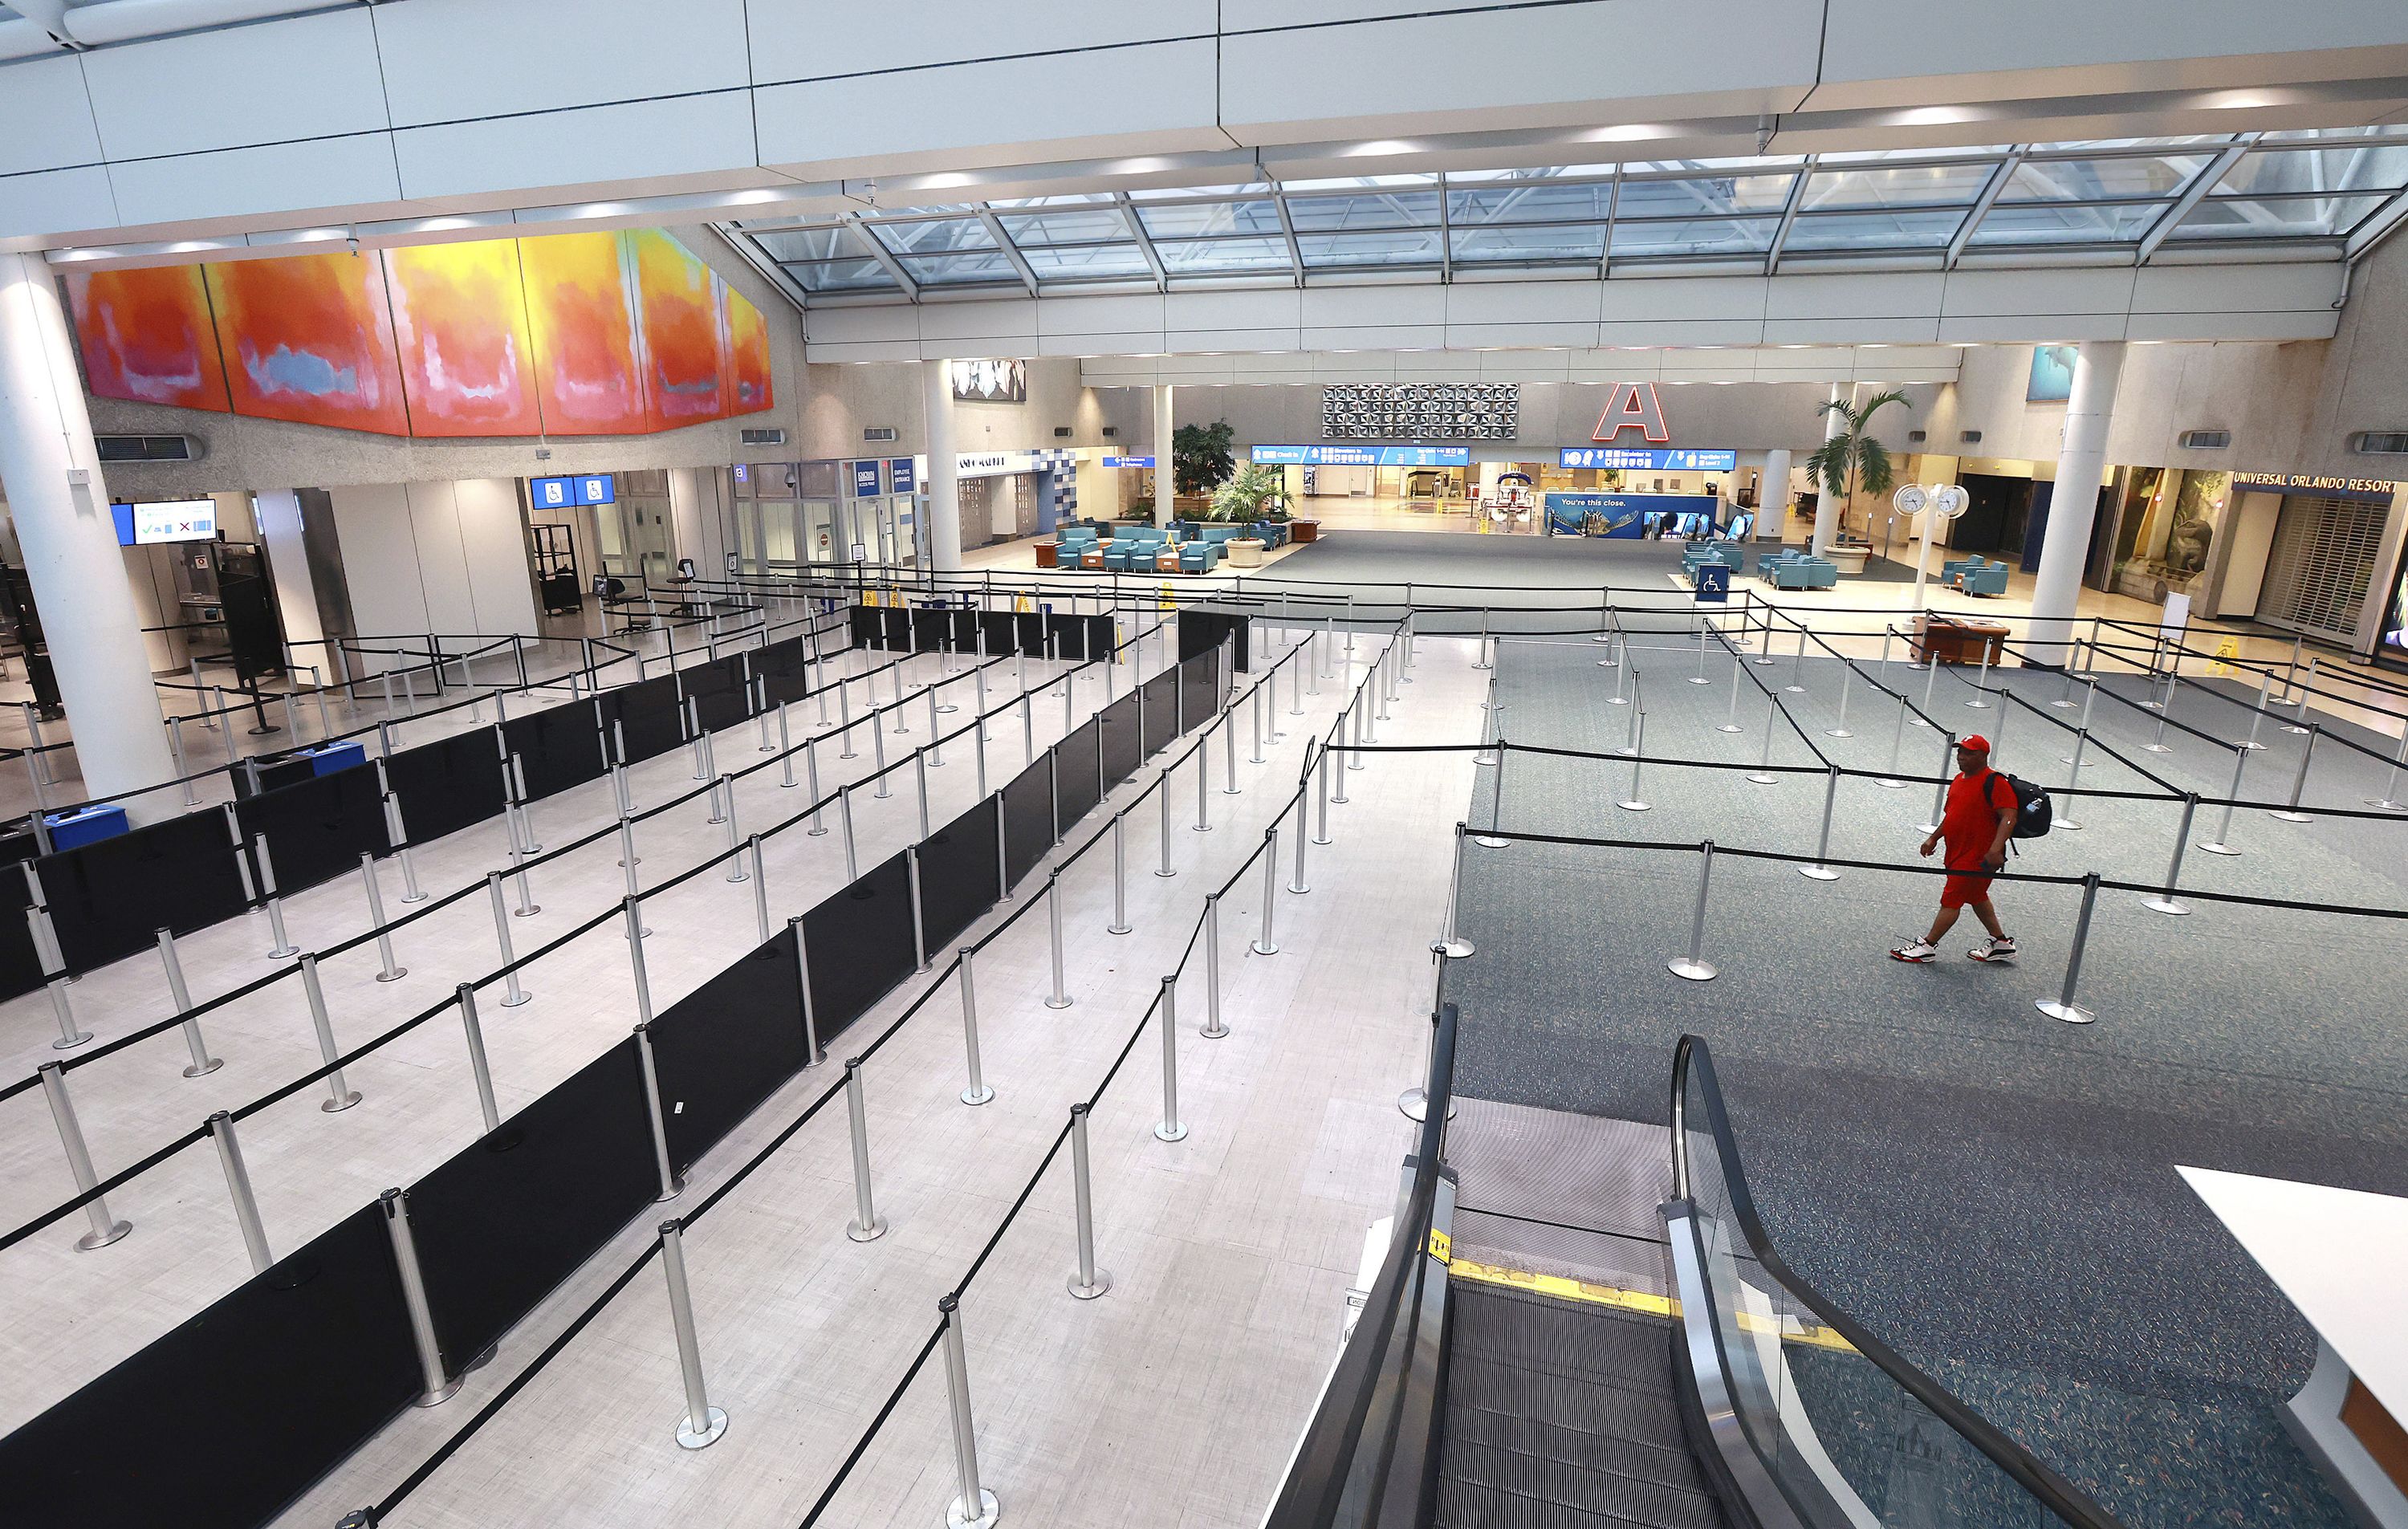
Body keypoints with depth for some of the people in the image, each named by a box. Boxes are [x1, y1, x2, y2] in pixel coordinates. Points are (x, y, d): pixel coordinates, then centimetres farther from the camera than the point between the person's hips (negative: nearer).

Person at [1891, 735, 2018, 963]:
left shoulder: (1994, 782, -19)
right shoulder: (1960, 779, 10)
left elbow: (2009, 817, -27)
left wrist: (1995, 849, -35)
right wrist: (1934, 839, 21)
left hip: (1978, 856, -10)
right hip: (1958, 852, 10)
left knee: (1951, 899, -3)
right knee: (1976, 897, 22)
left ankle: (1928, 945, 6)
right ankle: (2000, 942, 37)